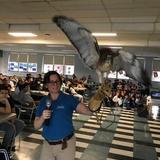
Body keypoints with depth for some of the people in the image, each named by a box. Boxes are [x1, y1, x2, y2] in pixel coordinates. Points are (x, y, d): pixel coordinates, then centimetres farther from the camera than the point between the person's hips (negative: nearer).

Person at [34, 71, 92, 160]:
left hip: (66, 144, -3)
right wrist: (42, 117, -19)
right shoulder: (43, 101, 1)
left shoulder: (69, 99, -10)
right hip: (47, 144, 3)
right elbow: (36, 126, 0)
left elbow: (88, 111, -22)